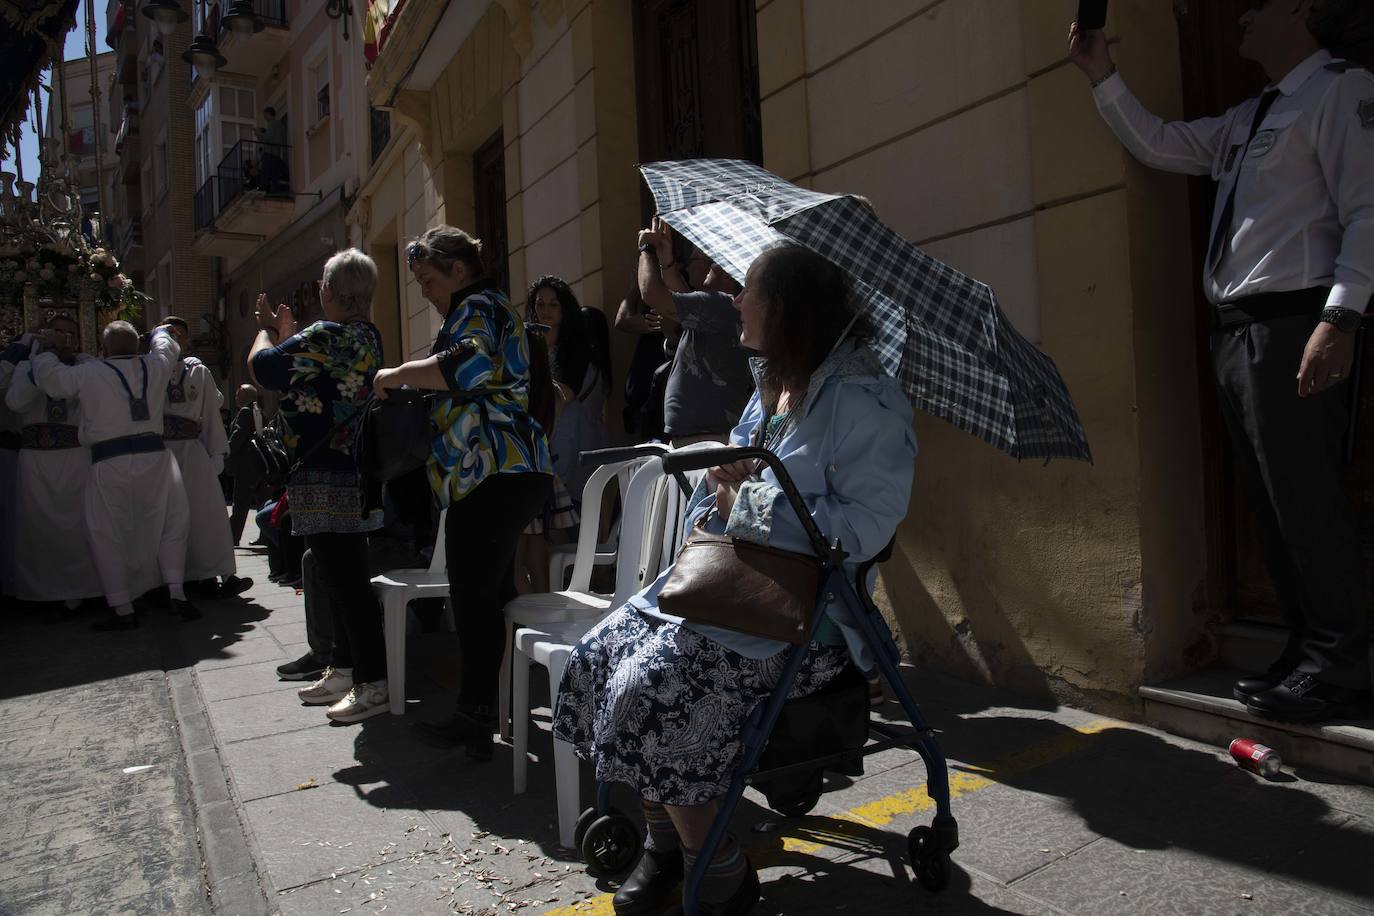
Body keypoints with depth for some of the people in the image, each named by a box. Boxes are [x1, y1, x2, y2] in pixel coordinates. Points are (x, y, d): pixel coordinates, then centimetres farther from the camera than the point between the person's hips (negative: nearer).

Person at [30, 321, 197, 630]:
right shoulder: (156, 366, 5)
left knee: (107, 536, 8)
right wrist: (161, 330, 48)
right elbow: (167, 346, 27)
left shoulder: (89, 374, -3)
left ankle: (122, 609, 8)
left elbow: (47, 376, 10)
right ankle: (177, 593, 8)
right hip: (153, 456, 2)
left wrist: (46, 348, 28)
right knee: (170, 526, 15)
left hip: (109, 462, -2)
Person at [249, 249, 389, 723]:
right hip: (352, 475, 10)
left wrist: (267, 330, 6)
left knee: (344, 579, -6)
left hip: (326, 479, -10)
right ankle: (344, 670, 28)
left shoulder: (328, 335, -17)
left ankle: (373, 683, 0)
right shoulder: (368, 336, 14)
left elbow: (263, 369, -12)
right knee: (343, 577, 17)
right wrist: (285, 334, 26)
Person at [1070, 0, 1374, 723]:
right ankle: (1308, 653, 18)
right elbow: (1158, 145, 31)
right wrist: (1103, 77, 25)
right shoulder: (1246, 120, 23)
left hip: (1291, 324, -8)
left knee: (1305, 495, -9)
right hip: (1234, 330, 9)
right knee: (1269, 499, 9)